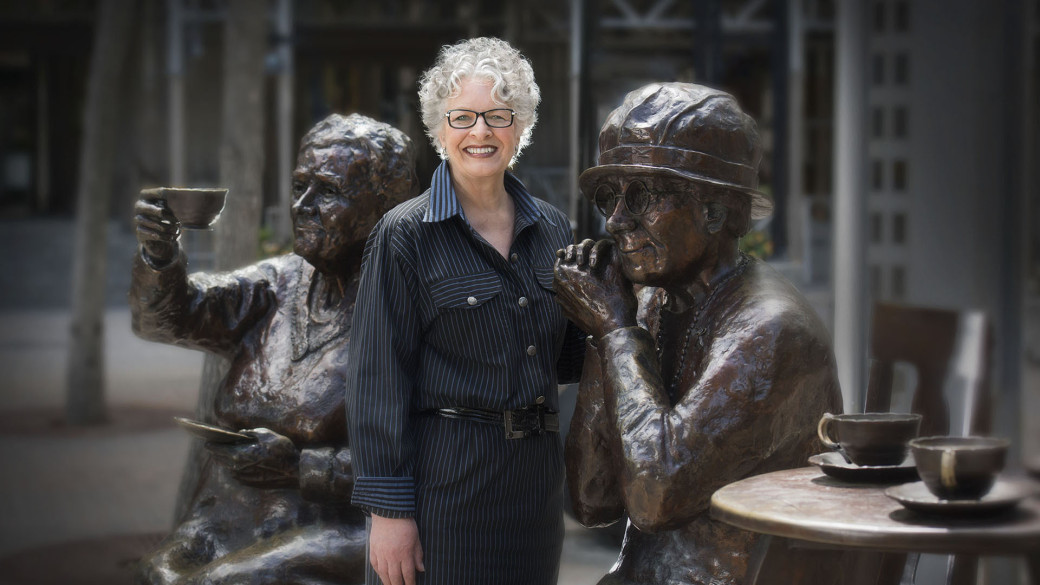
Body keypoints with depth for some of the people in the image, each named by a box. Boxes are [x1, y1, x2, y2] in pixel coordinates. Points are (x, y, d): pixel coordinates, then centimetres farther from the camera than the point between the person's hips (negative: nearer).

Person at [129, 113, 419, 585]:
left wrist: (300, 465, -18)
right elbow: (166, 316, 3)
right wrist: (159, 257, -18)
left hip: (329, 535, -5)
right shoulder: (278, 283, 12)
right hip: (227, 528, 5)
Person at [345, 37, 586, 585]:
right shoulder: (406, 235, -7)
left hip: (535, 474, 5)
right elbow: (379, 377, -9)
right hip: (443, 473, -5)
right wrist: (387, 508, -13)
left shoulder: (551, 229, 8)